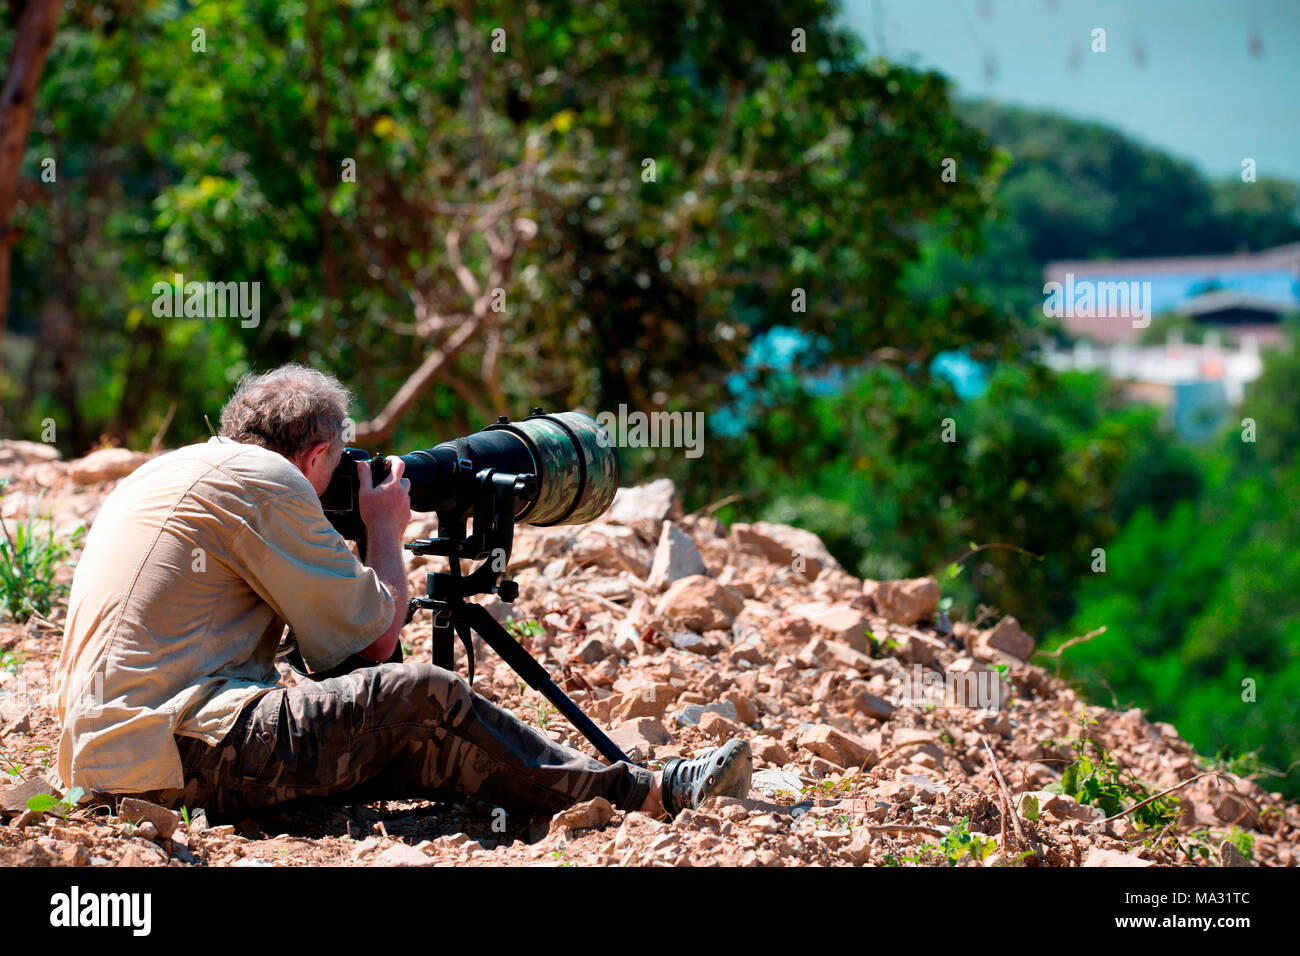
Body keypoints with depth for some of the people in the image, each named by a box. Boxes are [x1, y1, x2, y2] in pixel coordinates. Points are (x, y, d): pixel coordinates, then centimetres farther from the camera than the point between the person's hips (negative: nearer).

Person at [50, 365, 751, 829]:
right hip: (177, 754, -9)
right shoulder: (265, 483, -6)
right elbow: (374, 632, -3)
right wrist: (385, 531, 13)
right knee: (421, 695, -11)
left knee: (404, 751, 8)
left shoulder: (163, 472, 23)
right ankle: (645, 797, -5)